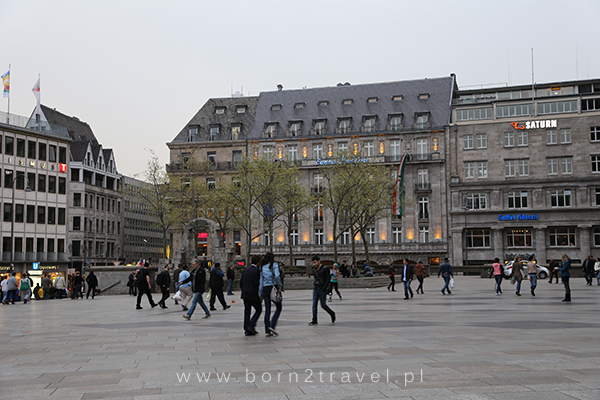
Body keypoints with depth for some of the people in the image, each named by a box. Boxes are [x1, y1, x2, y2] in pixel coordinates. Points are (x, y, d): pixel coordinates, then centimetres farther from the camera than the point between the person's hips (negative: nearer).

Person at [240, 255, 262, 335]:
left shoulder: (245, 270, 9)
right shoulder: (257, 271, -12)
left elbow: (241, 282, 8)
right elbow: (256, 283, -18)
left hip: (245, 294, 7)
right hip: (253, 295, -6)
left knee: (247, 311, 9)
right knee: (259, 309, 9)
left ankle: (247, 330, 10)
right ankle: (251, 326, -3)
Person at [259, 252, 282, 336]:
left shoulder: (262, 267, 12)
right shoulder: (274, 265, -4)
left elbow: (261, 280, 12)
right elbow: (277, 276, -19)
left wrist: (261, 293, 15)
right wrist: (279, 285, -5)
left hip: (265, 288, 5)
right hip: (273, 287, -5)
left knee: (267, 310, 6)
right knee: (278, 307, 8)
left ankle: (267, 331, 4)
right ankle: (272, 326, -8)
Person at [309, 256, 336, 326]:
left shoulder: (325, 269, -9)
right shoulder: (314, 269, 10)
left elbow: (328, 279, -10)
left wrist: (324, 288, -15)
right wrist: (314, 283, 6)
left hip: (322, 289, -6)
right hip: (315, 289, 6)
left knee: (323, 305, 0)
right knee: (314, 305, -1)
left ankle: (332, 314, 24)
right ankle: (314, 320, 1)